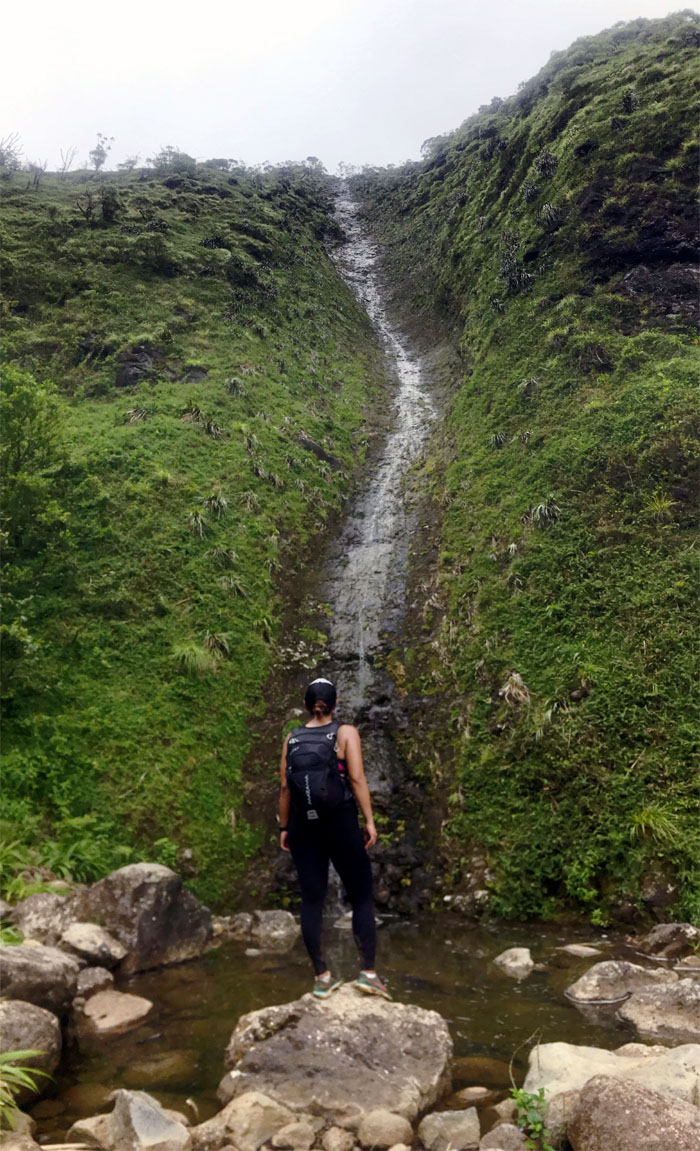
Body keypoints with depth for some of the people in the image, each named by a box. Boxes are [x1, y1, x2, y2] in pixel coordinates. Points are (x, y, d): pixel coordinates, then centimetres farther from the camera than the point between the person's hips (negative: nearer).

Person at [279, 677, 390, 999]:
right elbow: (357, 779, -11)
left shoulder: (292, 738, 4)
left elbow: (285, 787, 3)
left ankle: (322, 978, 11)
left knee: (311, 900, 7)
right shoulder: (346, 732, -4)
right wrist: (369, 821, -7)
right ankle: (368, 973, 5)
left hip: (303, 825, 3)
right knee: (362, 896, 8)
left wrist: (284, 827, 11)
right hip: (340, 822, -3)